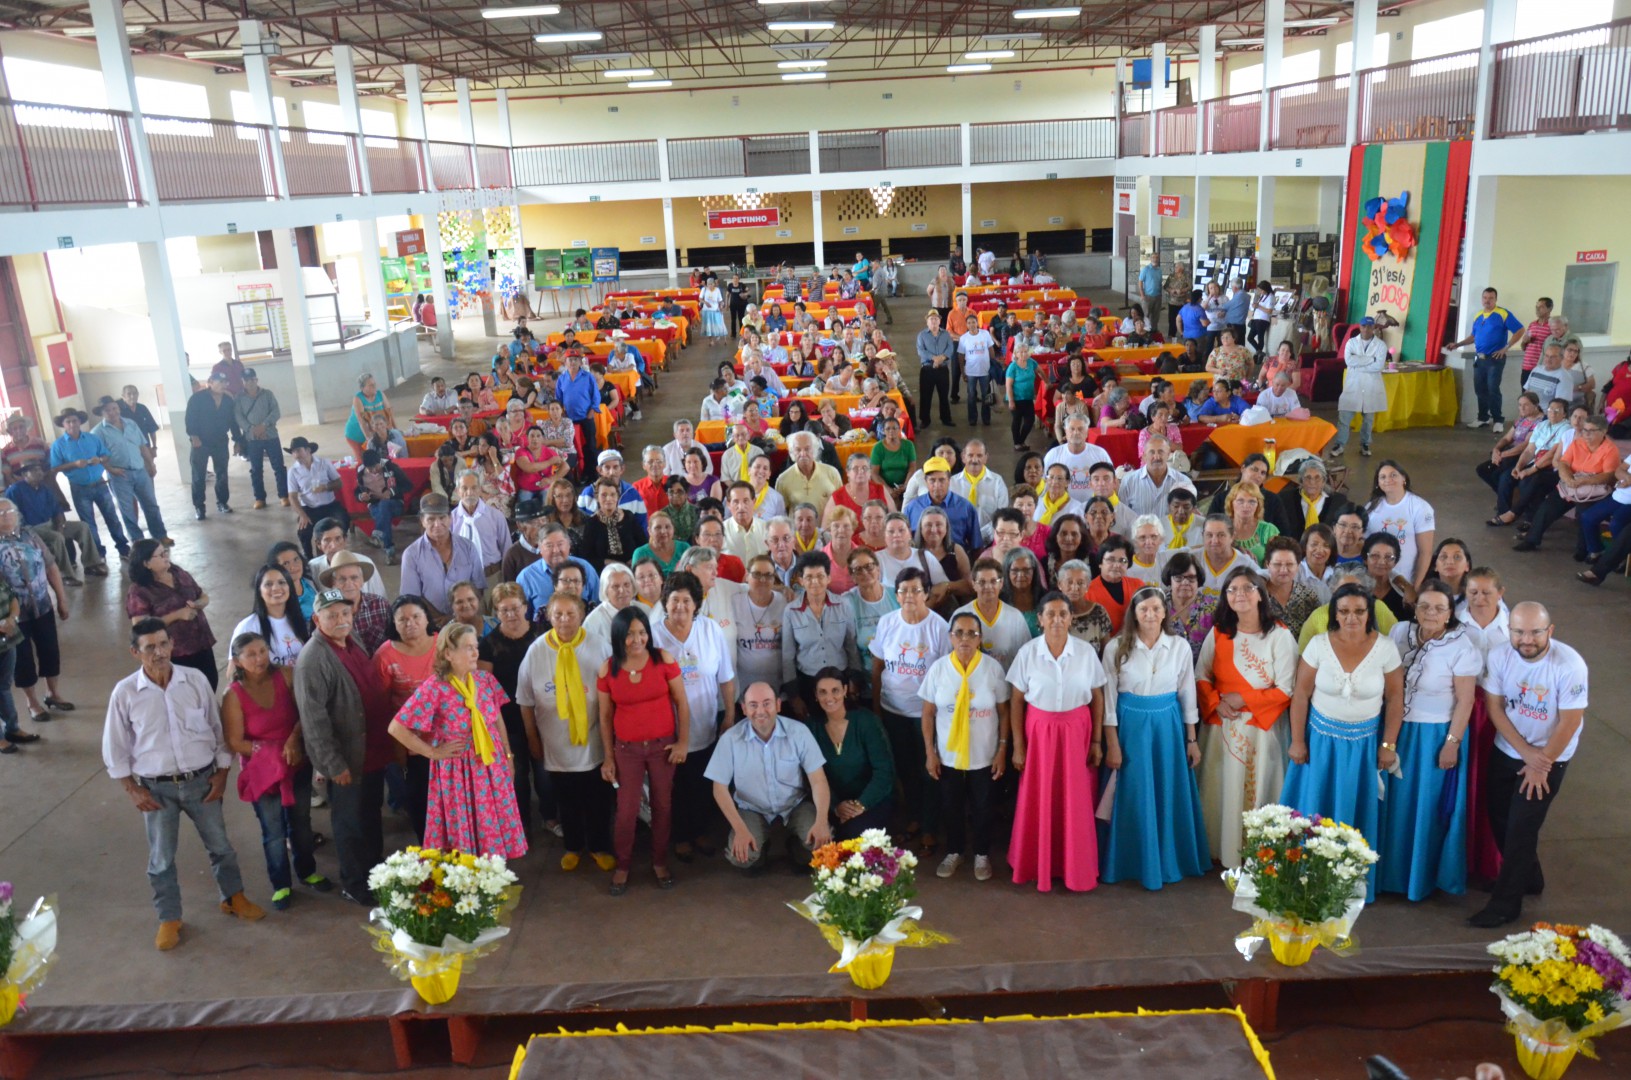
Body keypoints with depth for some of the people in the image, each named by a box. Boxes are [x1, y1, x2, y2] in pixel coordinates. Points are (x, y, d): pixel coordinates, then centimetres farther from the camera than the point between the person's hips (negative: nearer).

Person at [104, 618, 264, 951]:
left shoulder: (195, 680, -9)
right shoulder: (125, 693, -11)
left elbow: (218, 728, 1)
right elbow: (114, 749, -1)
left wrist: (222, 773, -1)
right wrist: (133, 789, -3)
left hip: (201, 780, 1)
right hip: (156, 788, -1)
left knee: (220, 845, 16)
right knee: (161, 858, 12)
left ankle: (233, 898, 38)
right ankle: (169, 918, 31)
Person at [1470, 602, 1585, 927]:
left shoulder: (1570, 665, -25)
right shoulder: (1499, 656, -14)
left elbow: (1569, 722, -19)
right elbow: (1494, 706, -7)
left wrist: (1540, 765, -12)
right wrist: (1526, 752, -13)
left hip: (1549, 757, -4)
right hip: (1506, 751, 4)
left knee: (1521, 828, -4)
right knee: (1500, 820, 13)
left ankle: (1506, 903, 11)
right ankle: (1527, 878, 38)